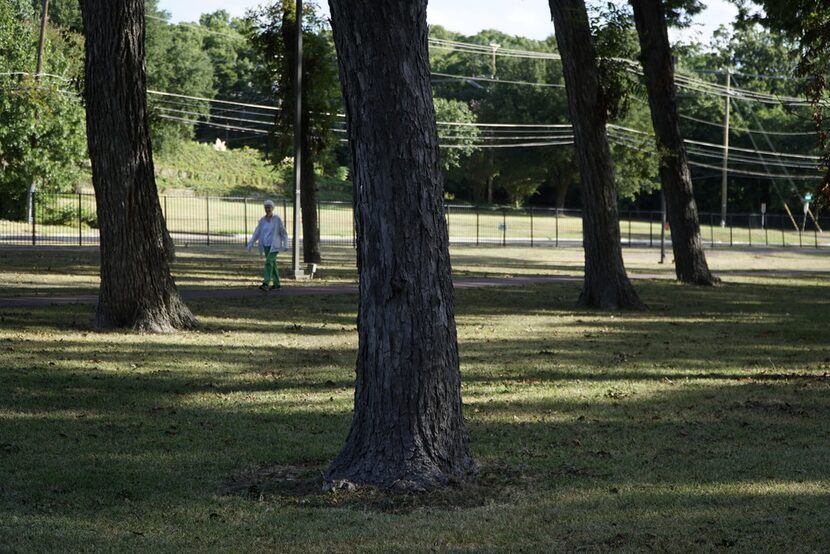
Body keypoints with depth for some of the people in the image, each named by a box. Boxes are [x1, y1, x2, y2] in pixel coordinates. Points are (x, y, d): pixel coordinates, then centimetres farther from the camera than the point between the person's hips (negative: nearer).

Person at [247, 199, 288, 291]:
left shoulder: (277, 219, -8)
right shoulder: (262, 220, 5)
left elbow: (283, 233, -4)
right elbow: (257, 233, 4)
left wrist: (285, 245, -10)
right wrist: (250, 244, -6)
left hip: (275, 246, -5)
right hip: (266, 246, 5)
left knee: (268, 262, -19)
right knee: (272, 264, 12)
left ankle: (266, 284, -26)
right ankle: (276, 283, 24)